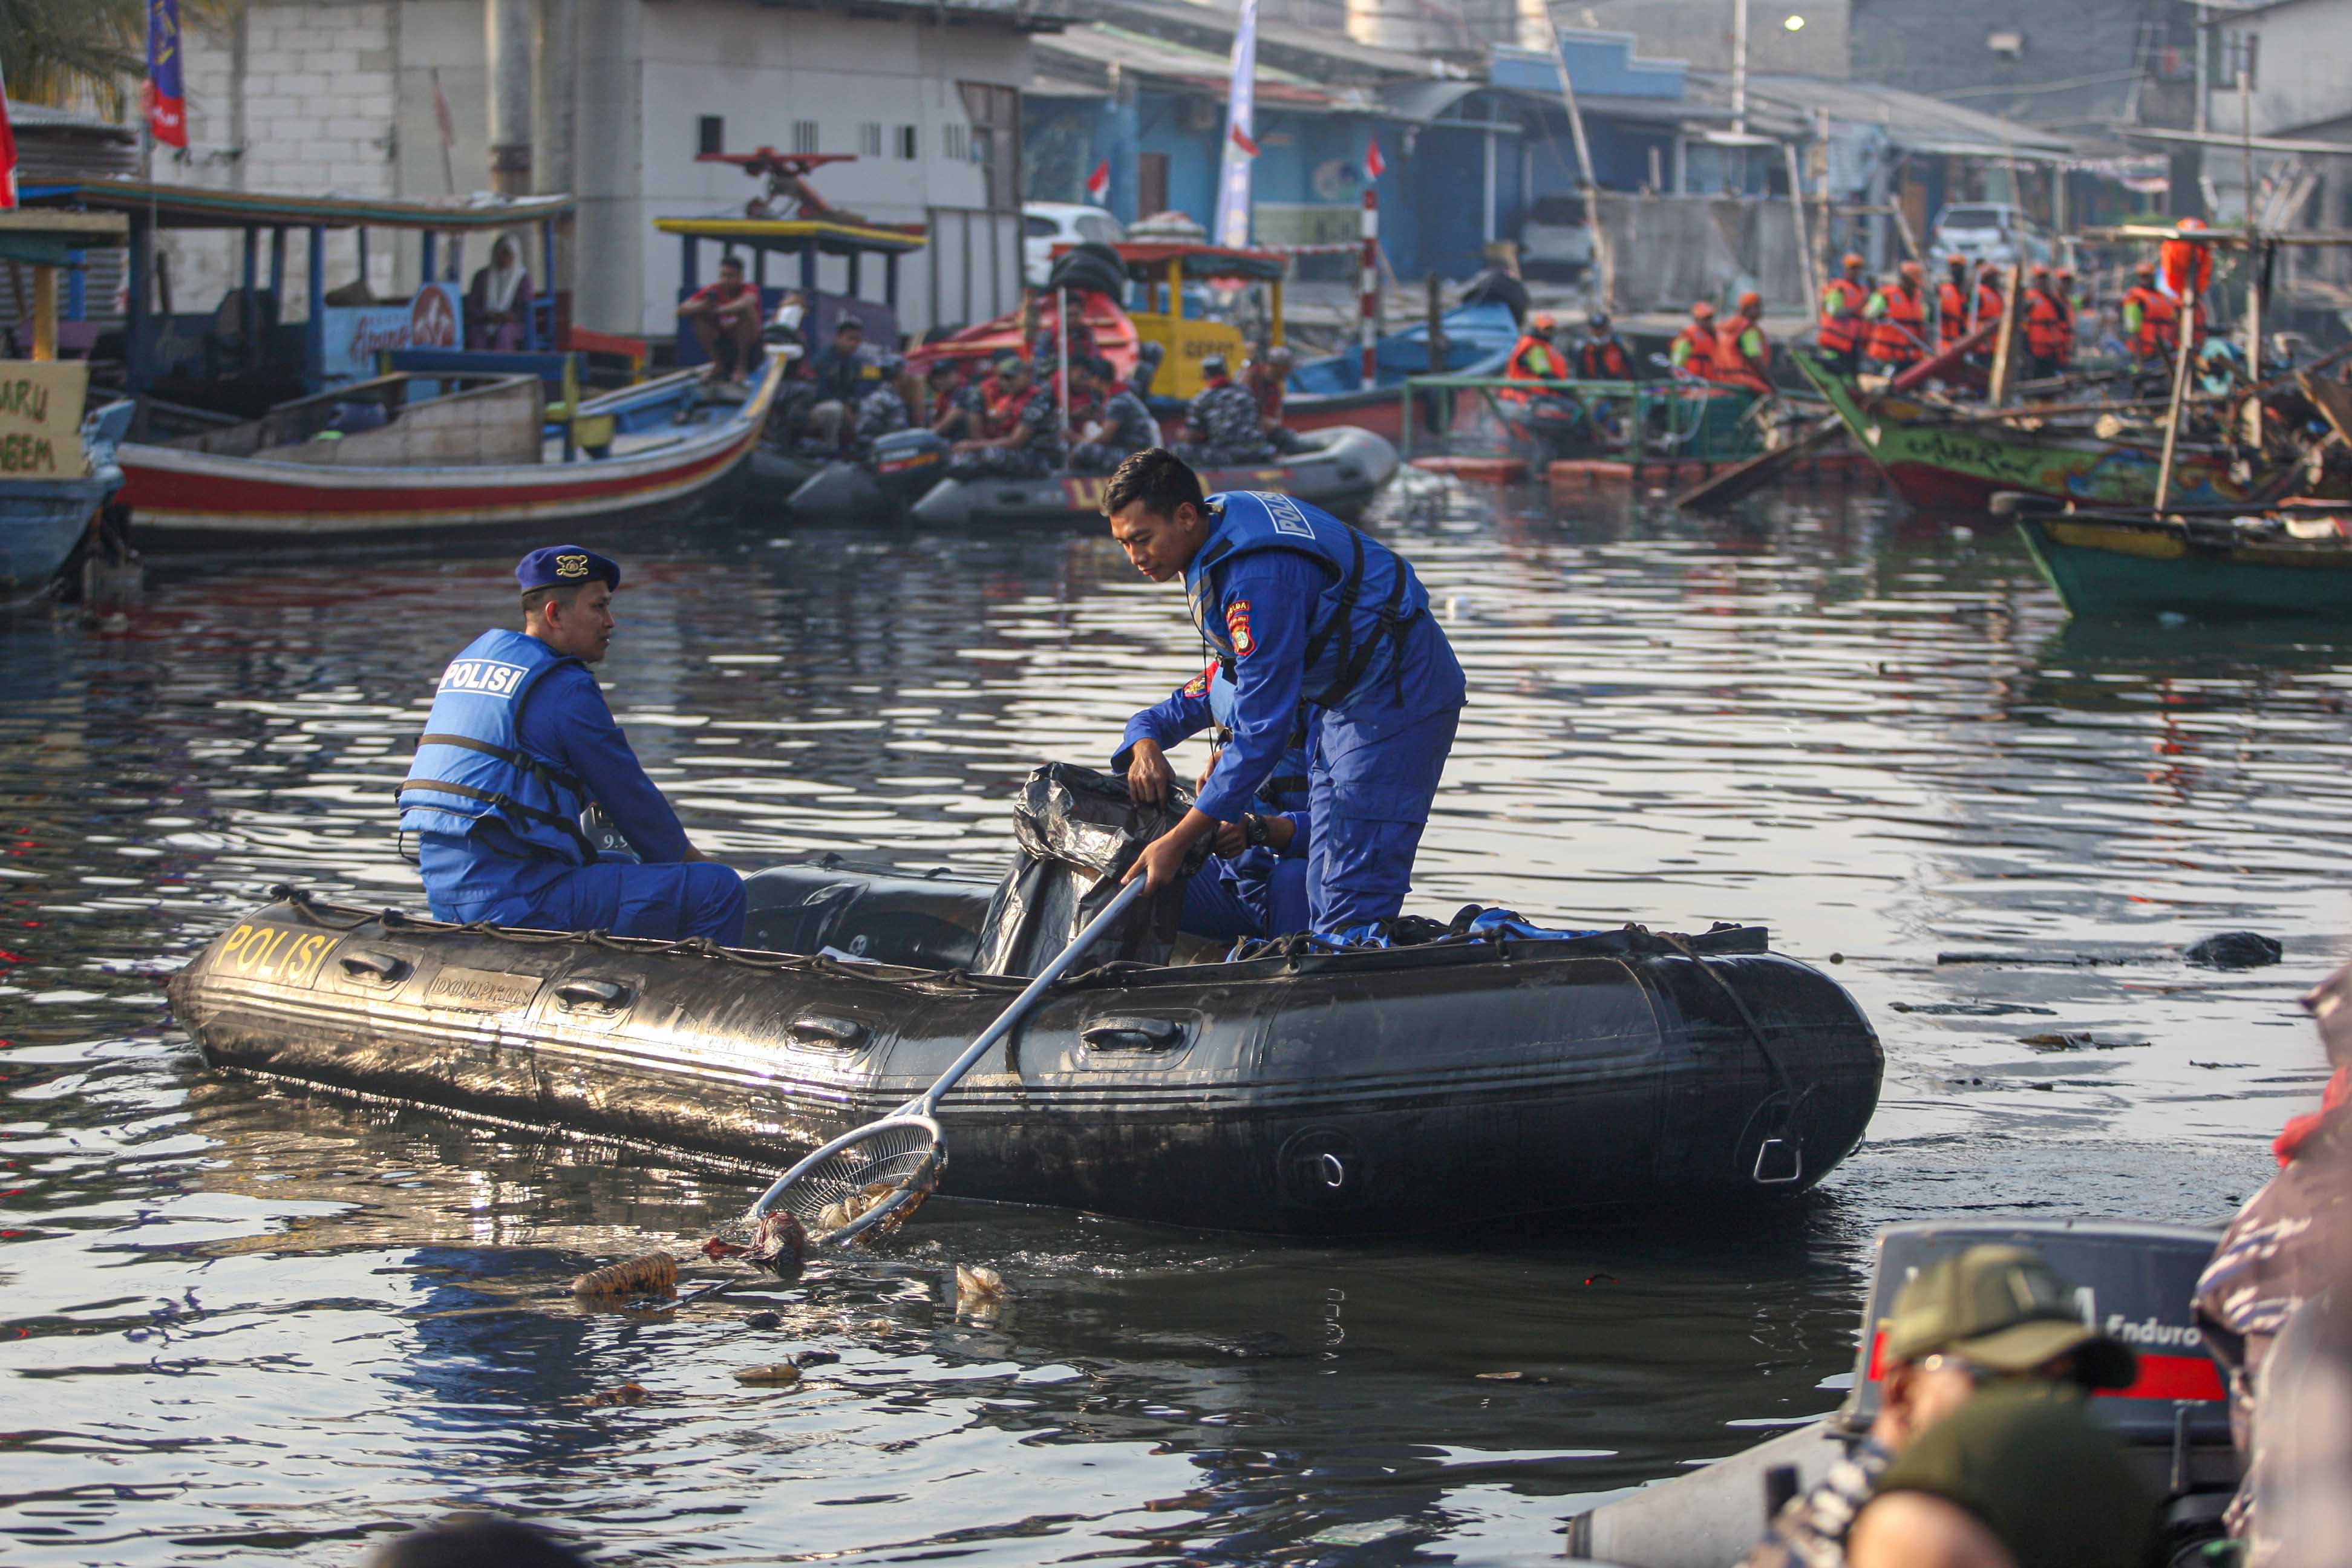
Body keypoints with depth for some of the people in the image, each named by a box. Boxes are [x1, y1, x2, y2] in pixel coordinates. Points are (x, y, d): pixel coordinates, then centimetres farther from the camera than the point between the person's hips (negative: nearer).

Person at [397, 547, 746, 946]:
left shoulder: (467, 660, 17)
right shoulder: (566, 689, -9)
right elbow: (630, 797, -3)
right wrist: (689, 859, 14)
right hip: (519, 904, -10)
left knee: (621, 869, 36)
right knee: (718, 889, -11)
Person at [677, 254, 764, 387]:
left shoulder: (749, 290, -11)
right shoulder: (713, 291, -2)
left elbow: (746, 302, -39)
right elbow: (682, 311, -13)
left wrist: (717, 310, -45)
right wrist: (702, 306, -33)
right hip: (722, 348, 4)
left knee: (747, 311, -28)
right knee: (697, 315, -14)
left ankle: (741, 366, -18)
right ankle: (717, 365, -9)